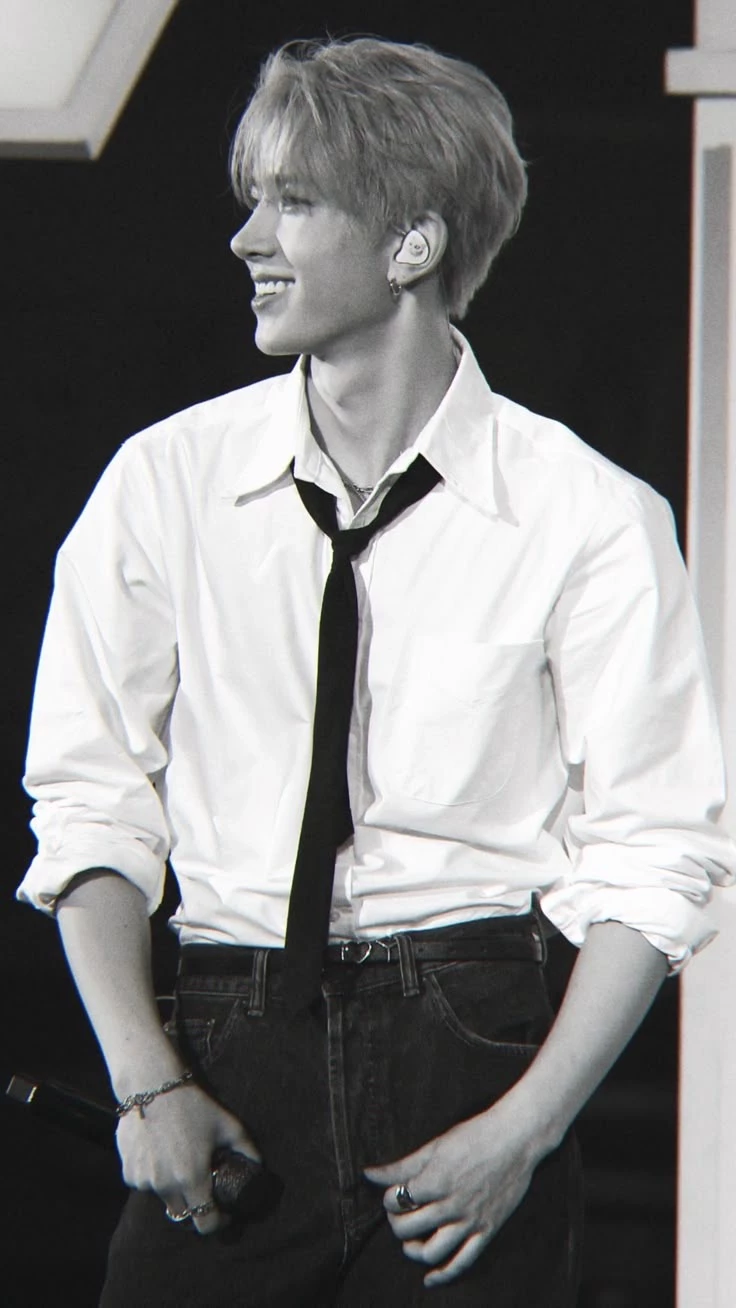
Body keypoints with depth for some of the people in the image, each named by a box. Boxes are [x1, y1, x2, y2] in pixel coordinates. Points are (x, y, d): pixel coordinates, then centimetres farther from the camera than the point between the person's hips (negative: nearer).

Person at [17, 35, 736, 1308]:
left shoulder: (590, 520, -2)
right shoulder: (166, 481, 4)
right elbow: (90, 801, 5)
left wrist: (526, 1128, -11)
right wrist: (147, 1081, -6)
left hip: (473, 1046, -1)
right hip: (224, 1055, 2)